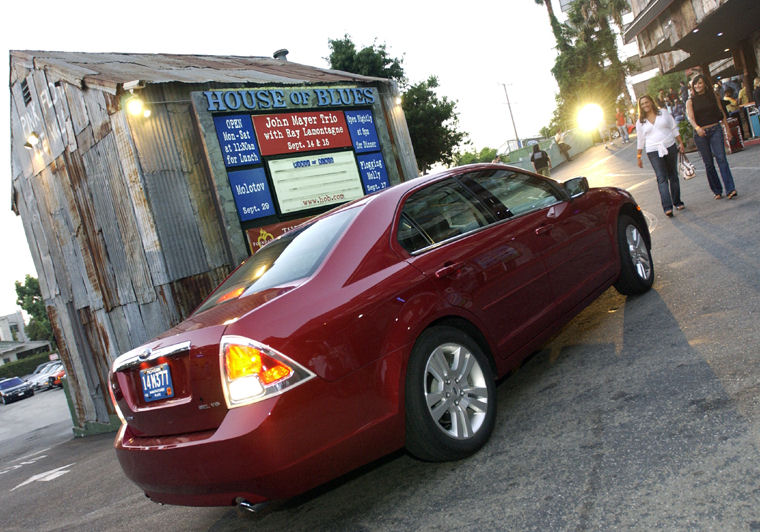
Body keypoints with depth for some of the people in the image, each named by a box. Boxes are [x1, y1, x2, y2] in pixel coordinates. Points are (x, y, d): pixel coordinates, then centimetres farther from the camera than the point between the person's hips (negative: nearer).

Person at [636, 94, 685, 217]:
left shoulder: (663, 112, 7)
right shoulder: (640, 122, 6)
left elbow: (674, 129, 10)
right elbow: (640, 140, 10)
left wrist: (680, 143, 5)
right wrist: (638, 157, 9)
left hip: (670, 147, 2)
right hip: (653, 152, -1)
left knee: (673, 176, 8)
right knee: (662, 178, -12)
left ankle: (677, 202, 21)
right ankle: (667, 207, -20)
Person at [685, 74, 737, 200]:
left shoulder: (713, 96, 9)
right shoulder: (690, 101, 4)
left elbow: (722, 113, 14)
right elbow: (690, 117, -12)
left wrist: (728, 130, 12)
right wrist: (697, 128, -32)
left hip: (715, 130, 0)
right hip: (700, 133, 0)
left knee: (721, 158, -15)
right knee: (708, 163, 3)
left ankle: (730, 189, -20)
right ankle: (717, 190, 13)